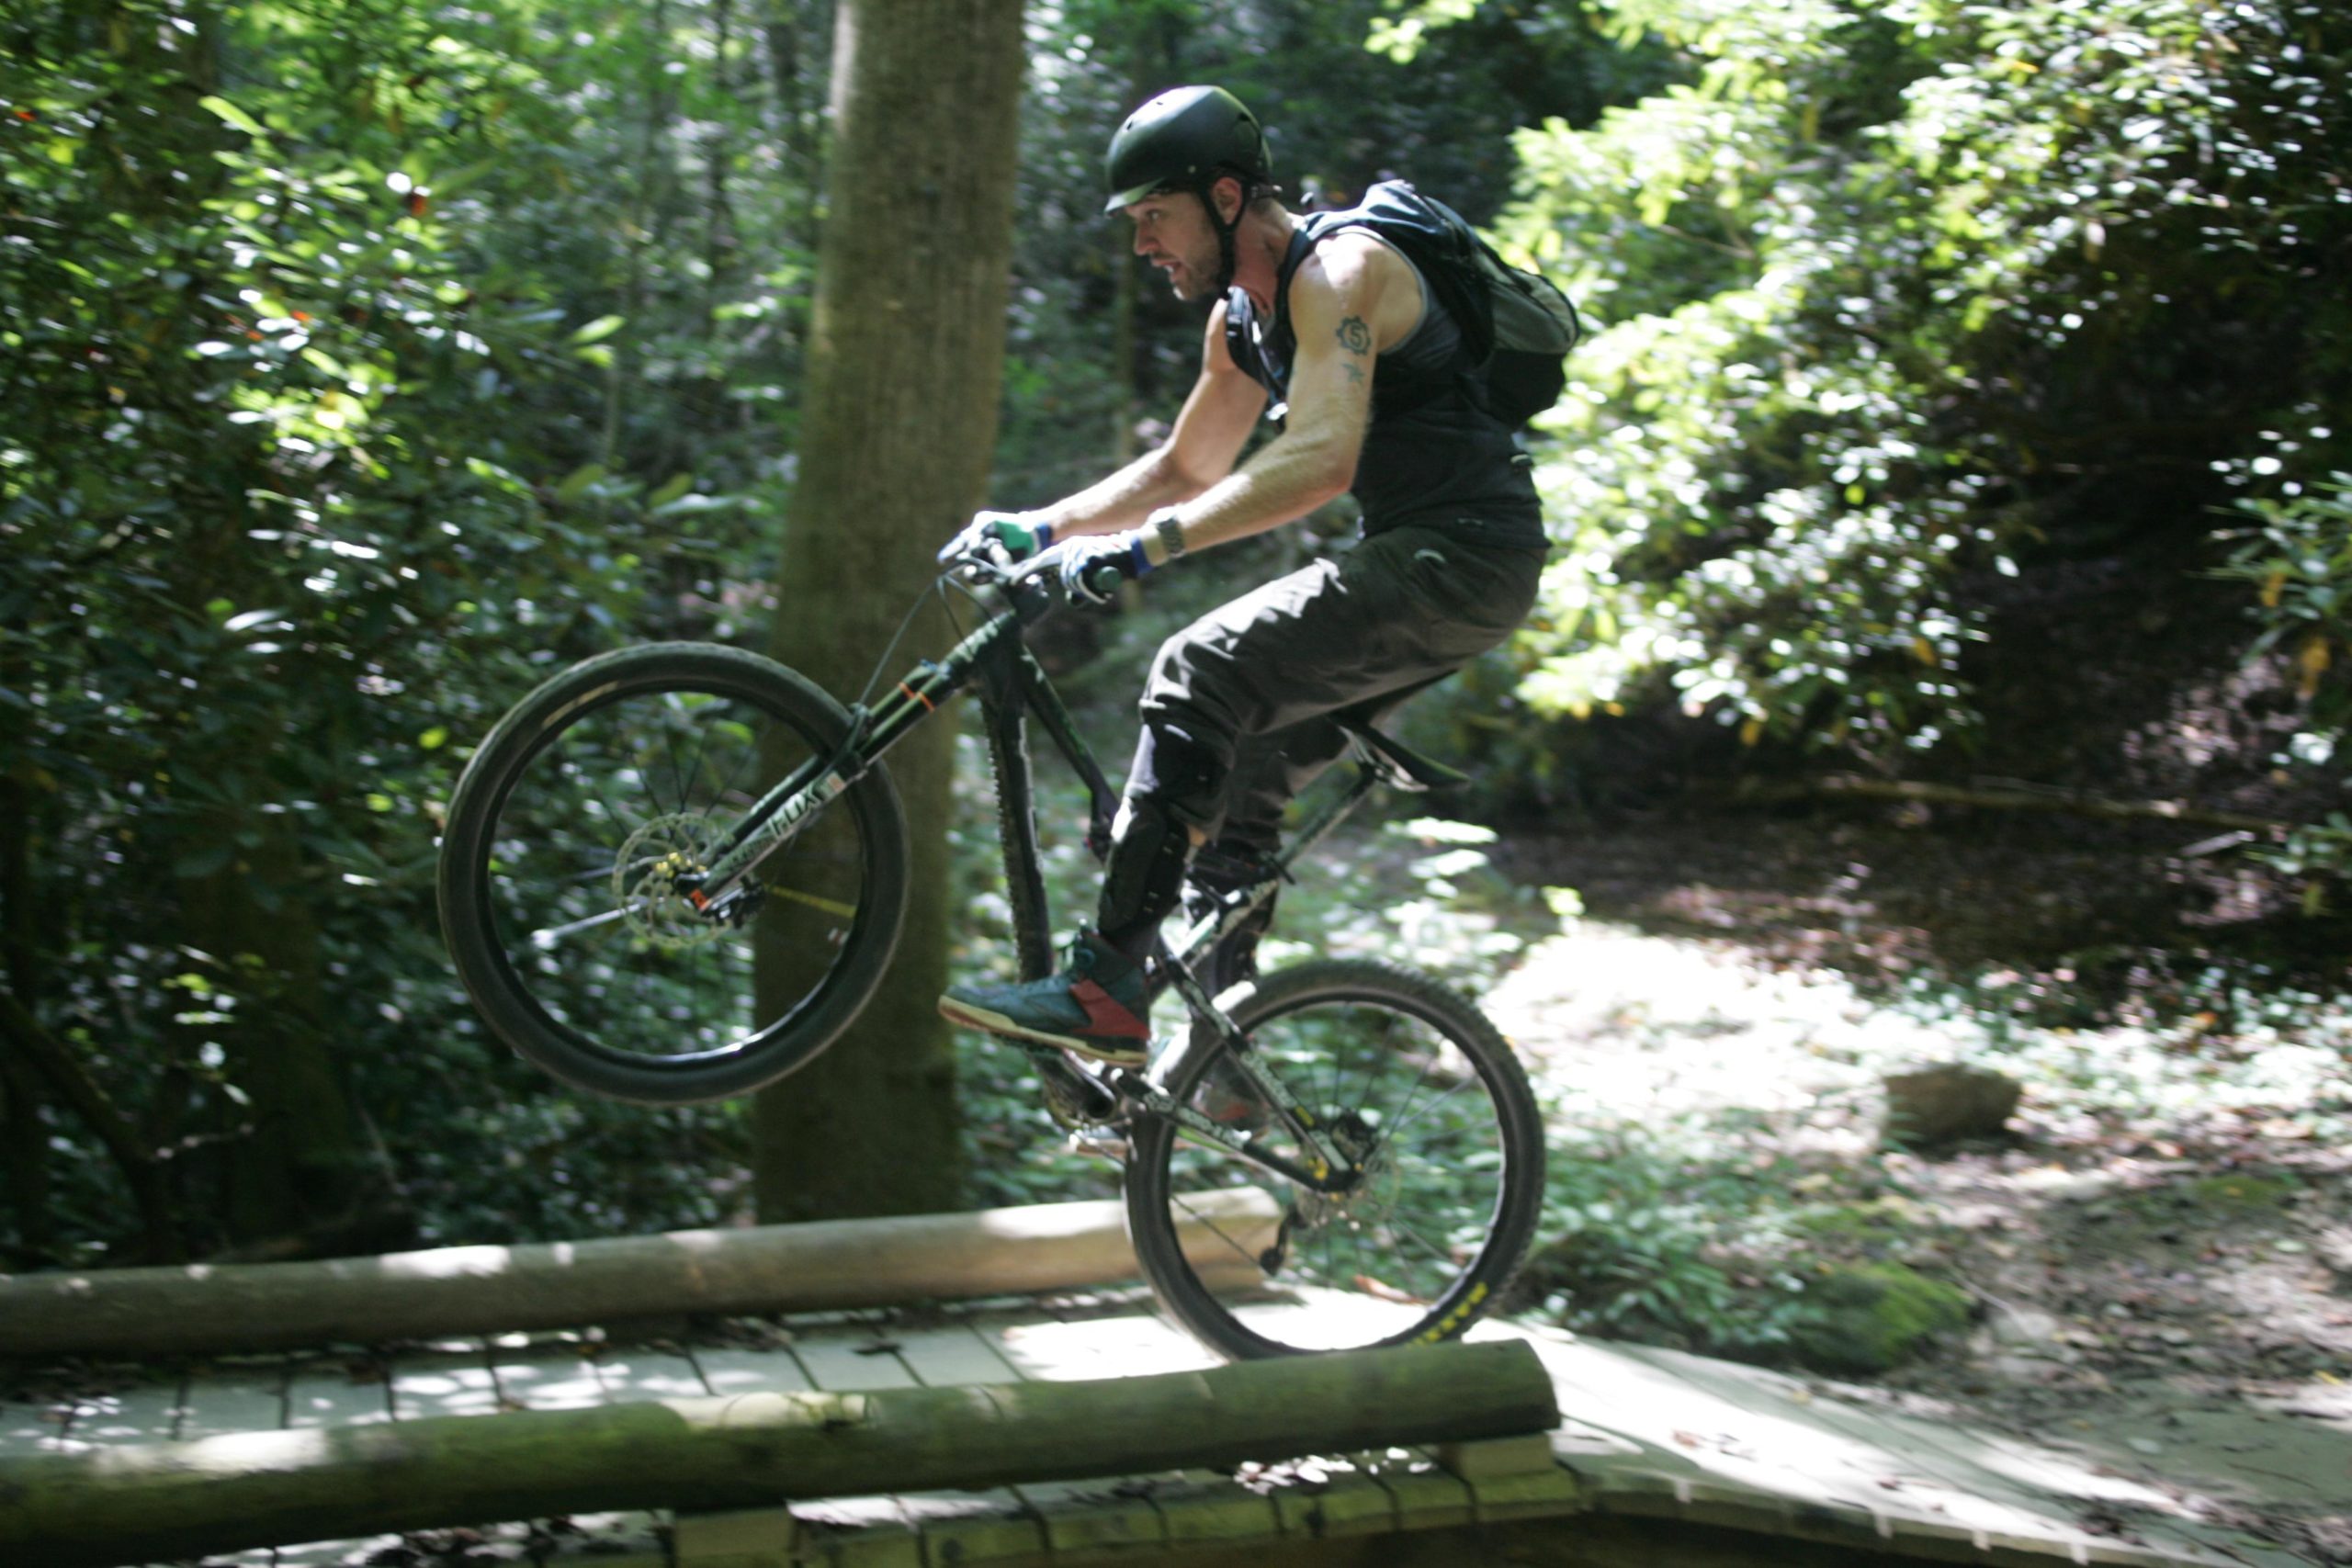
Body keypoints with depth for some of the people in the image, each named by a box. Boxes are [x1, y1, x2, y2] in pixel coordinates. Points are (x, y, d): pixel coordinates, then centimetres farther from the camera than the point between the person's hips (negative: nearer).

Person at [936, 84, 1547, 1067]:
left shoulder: (1338, 272, -16)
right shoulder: (1242, 316, 14)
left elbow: (1320, 459, -32)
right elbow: (1185, 468, 23)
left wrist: (1142, 546, -37)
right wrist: (1037, 528, 12)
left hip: (1466, 553, -10)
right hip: (1415, 556, 10)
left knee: (1202, 674, -23)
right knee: (1238, 768, 10)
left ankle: (1105, 993, -23)